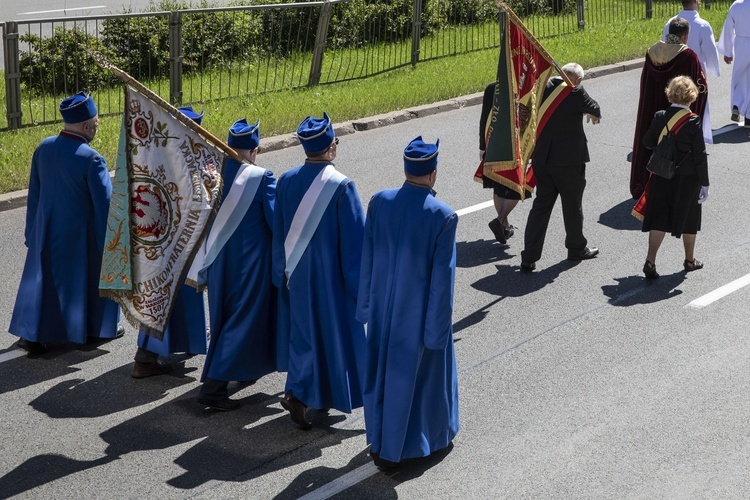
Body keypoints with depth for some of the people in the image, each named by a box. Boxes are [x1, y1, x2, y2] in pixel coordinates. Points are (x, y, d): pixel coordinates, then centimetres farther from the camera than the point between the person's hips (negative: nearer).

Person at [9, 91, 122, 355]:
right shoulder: (91, 159, -23)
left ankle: (31, 335, 11)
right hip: (81, 234, -5)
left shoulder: (43, 148, -4)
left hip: (47, 229, 5)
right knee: (92, 273, 15)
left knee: (42, 277, 13)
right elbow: (105, 204, -18)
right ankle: (96, 329, 28)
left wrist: (32, 231, 16)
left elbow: (34, 194, 5)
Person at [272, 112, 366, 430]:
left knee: (305, 331, 16)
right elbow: (355, 240, -15)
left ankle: (299, 393, 12)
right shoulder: (341, 187, -19)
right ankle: (331, 393, 19)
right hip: (332, 277, -4)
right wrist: (359, 284, -6)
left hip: (299, 273, 5)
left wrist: (283, 272, 15)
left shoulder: (287, 181, -4)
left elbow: (279, 233, 4)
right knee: (337, 330, 12)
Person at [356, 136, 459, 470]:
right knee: (420, 371, 13)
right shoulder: (443, 216, -19)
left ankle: (380, 444, 31)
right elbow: (442, 276, -16)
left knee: (381, 368, 17)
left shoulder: (379, 202, -9)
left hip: (384, 306, 4)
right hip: (420, 312, -4)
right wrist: (439, 327, -8)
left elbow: (366, 258, -2)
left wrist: (367, 304, 9)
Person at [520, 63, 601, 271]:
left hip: (541, 158, 5)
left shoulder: (545, 87, 0)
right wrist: (593, 115, 25)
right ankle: (576, 248, 32)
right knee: (572, 206, 14)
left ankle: (529, 257, 5)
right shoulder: (576, 92, -15)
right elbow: (595, 110, 2)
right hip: (568, 160, -5)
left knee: (541, 205, 10)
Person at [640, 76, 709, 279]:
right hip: (687, 178, -2)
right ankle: (689, 260, 29)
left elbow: (647, 142, 6)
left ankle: (650, 261, -4)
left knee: (659, 219, 7)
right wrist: (704, 183, -6)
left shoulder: (660, 117, -6)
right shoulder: (693, 121, -15)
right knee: (689, 219, 15)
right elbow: (700, 155, -12)